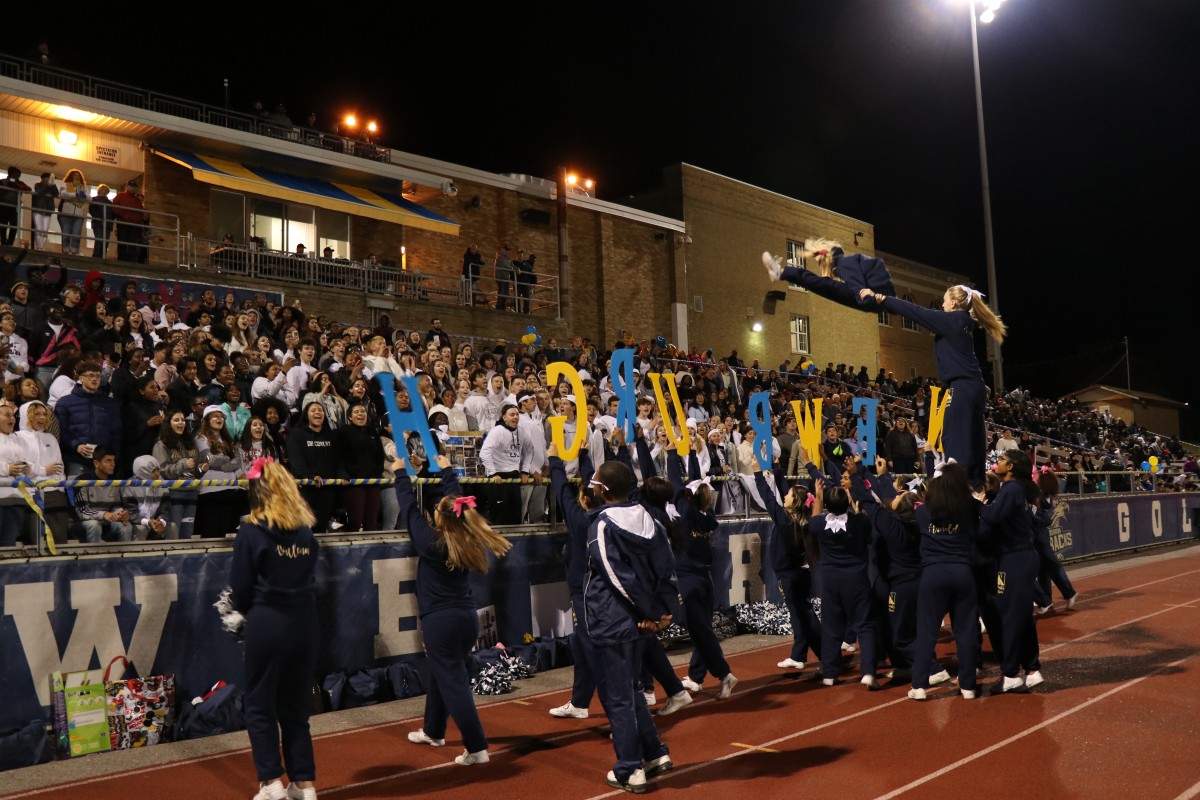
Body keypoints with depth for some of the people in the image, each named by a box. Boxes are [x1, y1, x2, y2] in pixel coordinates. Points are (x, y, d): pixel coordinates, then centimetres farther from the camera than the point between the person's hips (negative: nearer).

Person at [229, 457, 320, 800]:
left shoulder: (251, 531, -7)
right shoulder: (306, 530, 6)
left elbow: (240, 588, -5)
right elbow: (309, 578, 10)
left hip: (267, 625, -4)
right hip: (304, 623, 5)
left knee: (259, 705, 10)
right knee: (296, 706, 14)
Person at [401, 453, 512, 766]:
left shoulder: (431, 542, -16)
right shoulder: (469, 542, -1)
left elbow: (409, 507, -4)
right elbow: (456, 499, 12)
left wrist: (401, 472, 9)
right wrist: (447, 470, 25)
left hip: (440, 621, -7)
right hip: (467, 617, 7)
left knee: (454, 683, -2)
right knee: (440, 674, 24)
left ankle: (477, 748, -3)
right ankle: (433, 731, 40)